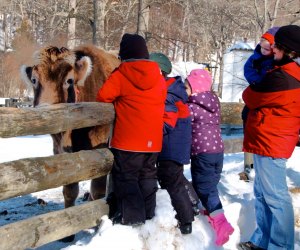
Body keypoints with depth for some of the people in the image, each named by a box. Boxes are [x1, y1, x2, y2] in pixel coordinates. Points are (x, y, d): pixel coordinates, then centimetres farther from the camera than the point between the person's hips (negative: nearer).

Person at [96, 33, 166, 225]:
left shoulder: (120, 75, -9)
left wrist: (118, 101, 9)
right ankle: (148, 215, 24)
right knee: (148, 177, 17)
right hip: (153, 142, 6)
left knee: (126, 177, 4)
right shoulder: (159, 78, 7)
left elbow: (103, 97, -10)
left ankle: (131, 218, 0)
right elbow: (163, 103, 12)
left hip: (127, 141, -5)